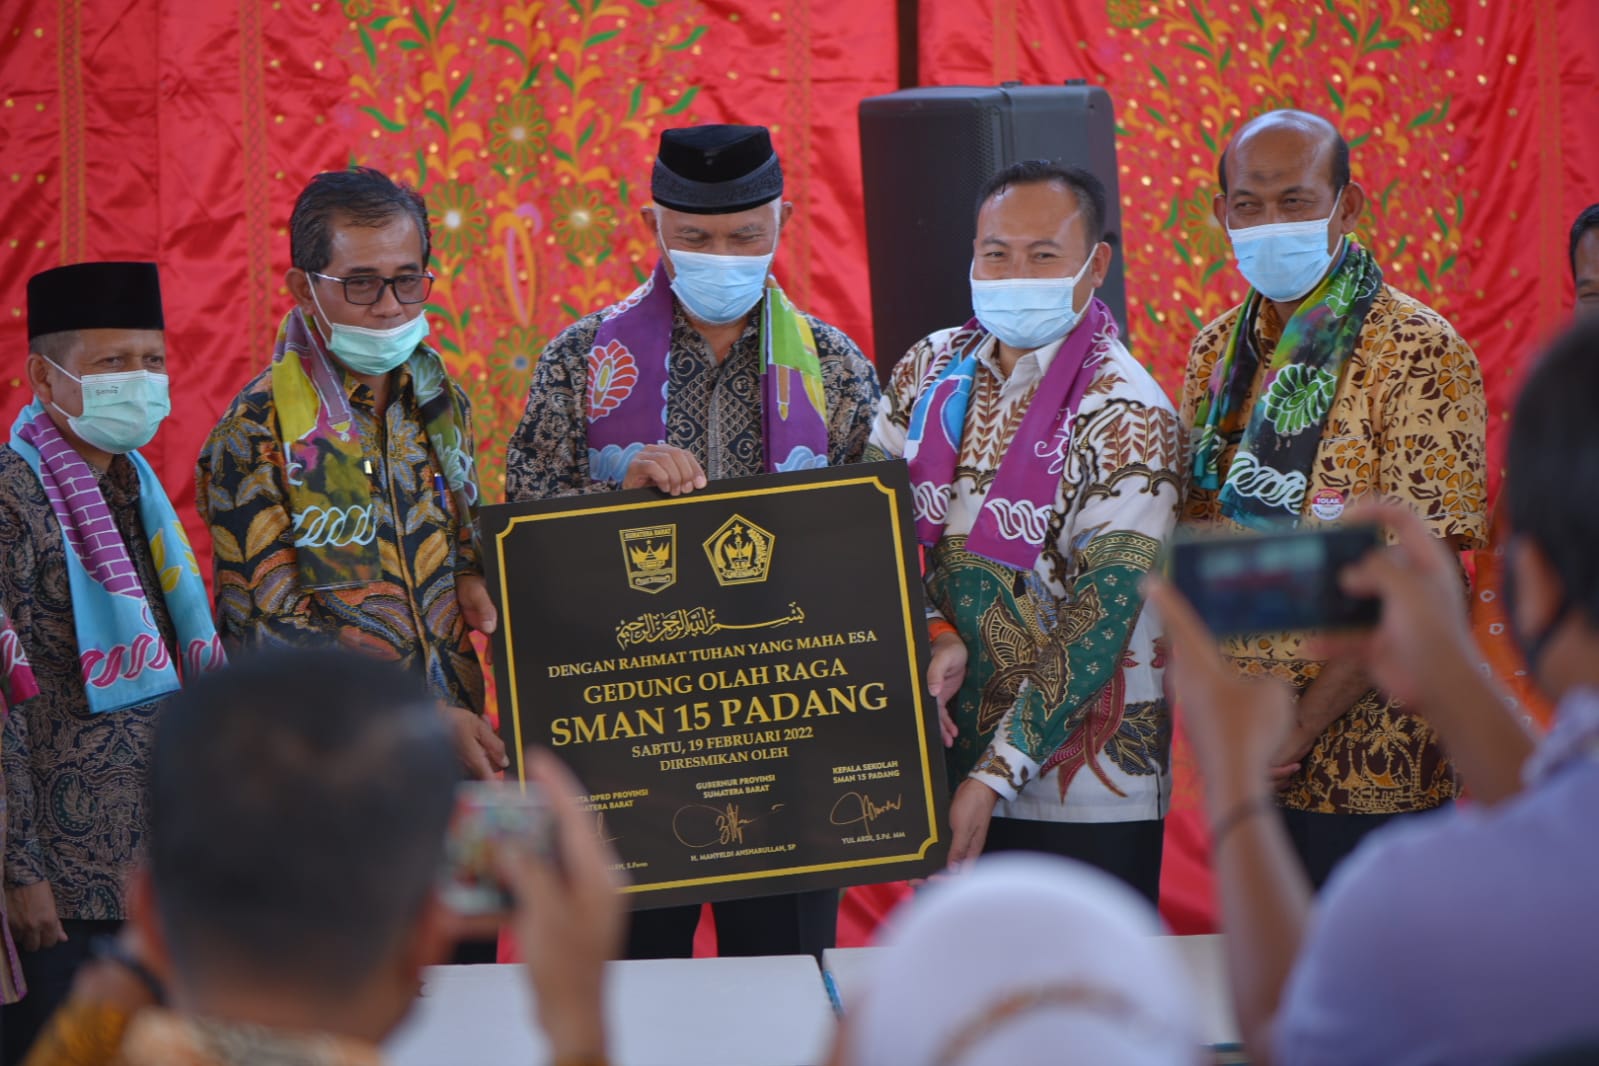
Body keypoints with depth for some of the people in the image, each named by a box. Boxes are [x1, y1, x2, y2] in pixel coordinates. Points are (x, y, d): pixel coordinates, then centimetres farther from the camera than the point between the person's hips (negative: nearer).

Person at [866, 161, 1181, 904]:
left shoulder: (1125, 415, -10)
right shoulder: (929, 372, 7)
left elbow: (1103, 613, -16)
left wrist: (994, 777, -20)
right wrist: (930, 636, -15)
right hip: (938, 768, 5)